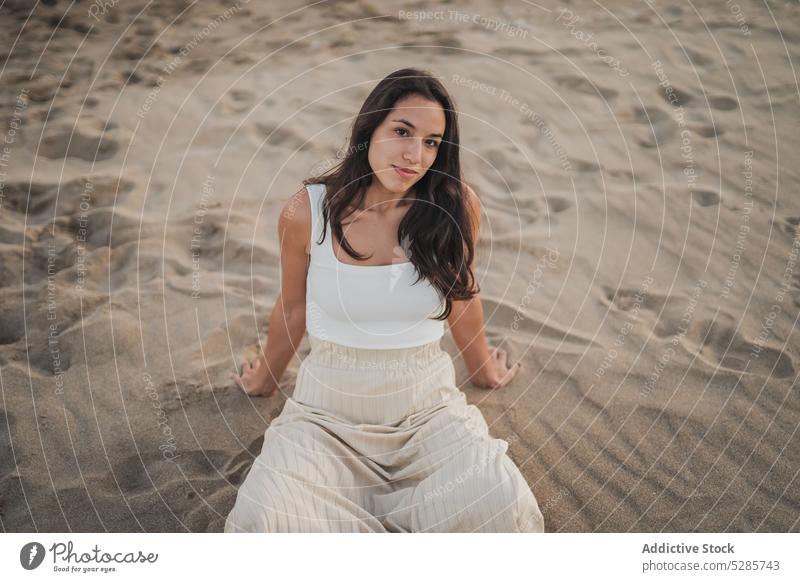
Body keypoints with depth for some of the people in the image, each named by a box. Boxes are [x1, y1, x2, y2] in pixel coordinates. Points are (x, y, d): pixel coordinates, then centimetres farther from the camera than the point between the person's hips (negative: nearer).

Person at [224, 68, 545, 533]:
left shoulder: (457, 207, -9)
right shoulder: (306, 213, -9)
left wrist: (483, 370, 26)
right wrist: (265, 379, 25)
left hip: (427, 408, 1)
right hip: (327, 412, 0)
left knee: (503, 508, -25)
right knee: (262, 517, -28)